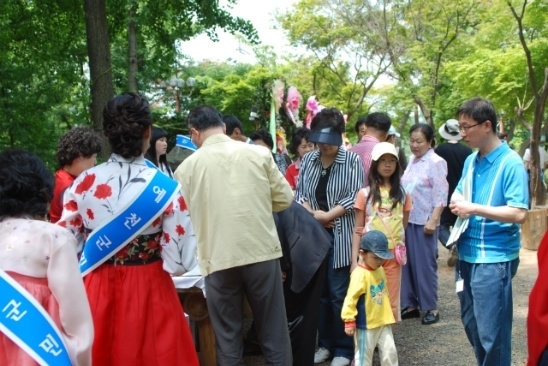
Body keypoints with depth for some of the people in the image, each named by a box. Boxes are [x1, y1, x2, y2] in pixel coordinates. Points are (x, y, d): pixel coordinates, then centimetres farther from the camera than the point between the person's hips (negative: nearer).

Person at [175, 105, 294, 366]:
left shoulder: (188, 166, 0)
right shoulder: (259, 154, 1)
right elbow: (285, 199, 5)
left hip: (218, 259, 0)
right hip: (262, 252, 1)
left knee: (227, 337, 12)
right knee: (273, 332, 13)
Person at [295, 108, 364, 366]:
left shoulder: (352, 160, -5)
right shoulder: (308, 160, 7)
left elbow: (354, 197, -11)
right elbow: (299, 193, 5)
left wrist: (326, 216, -15)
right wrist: (313, 214, -12)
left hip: (340, 236, -4)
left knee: (339, 294, 0)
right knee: (319, 292, 11)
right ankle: (326, 343, 25)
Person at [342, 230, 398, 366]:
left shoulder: (380, 270, 4)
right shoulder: (359, 274, -21)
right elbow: (351, 298, -23)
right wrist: (349, 320, -25)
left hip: (384, 321, 7)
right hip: (366, 325, -7)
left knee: (390, 352, 12)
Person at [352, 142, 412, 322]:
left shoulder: (402, 193, 7)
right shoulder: (365, 193, -1)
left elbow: (403, 225, 13)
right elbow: (357, 229, -1)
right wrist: (354, 260, -9)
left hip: (393, 253, 2)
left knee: (391, 302, 8)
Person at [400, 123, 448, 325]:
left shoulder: (436, 162, -11)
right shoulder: (412, 160, 11)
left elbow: (440, 196, -14)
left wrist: (433, 220, -20)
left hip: (424, 221, -7)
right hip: (407, 220, 7)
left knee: (425, 264, 1)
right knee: (407, 262, 11)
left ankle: (430, 307, 13)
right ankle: (410, 304, 22)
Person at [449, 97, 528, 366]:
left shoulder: (511, 163, -14)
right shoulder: (471, 161, 8)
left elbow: (519, 214, -20)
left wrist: (475, 209, -21)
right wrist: (457, 202, -2)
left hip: (494, 259, -8)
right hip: (467, 255, 8)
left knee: (491, 331, 1)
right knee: (471, 324, 19)